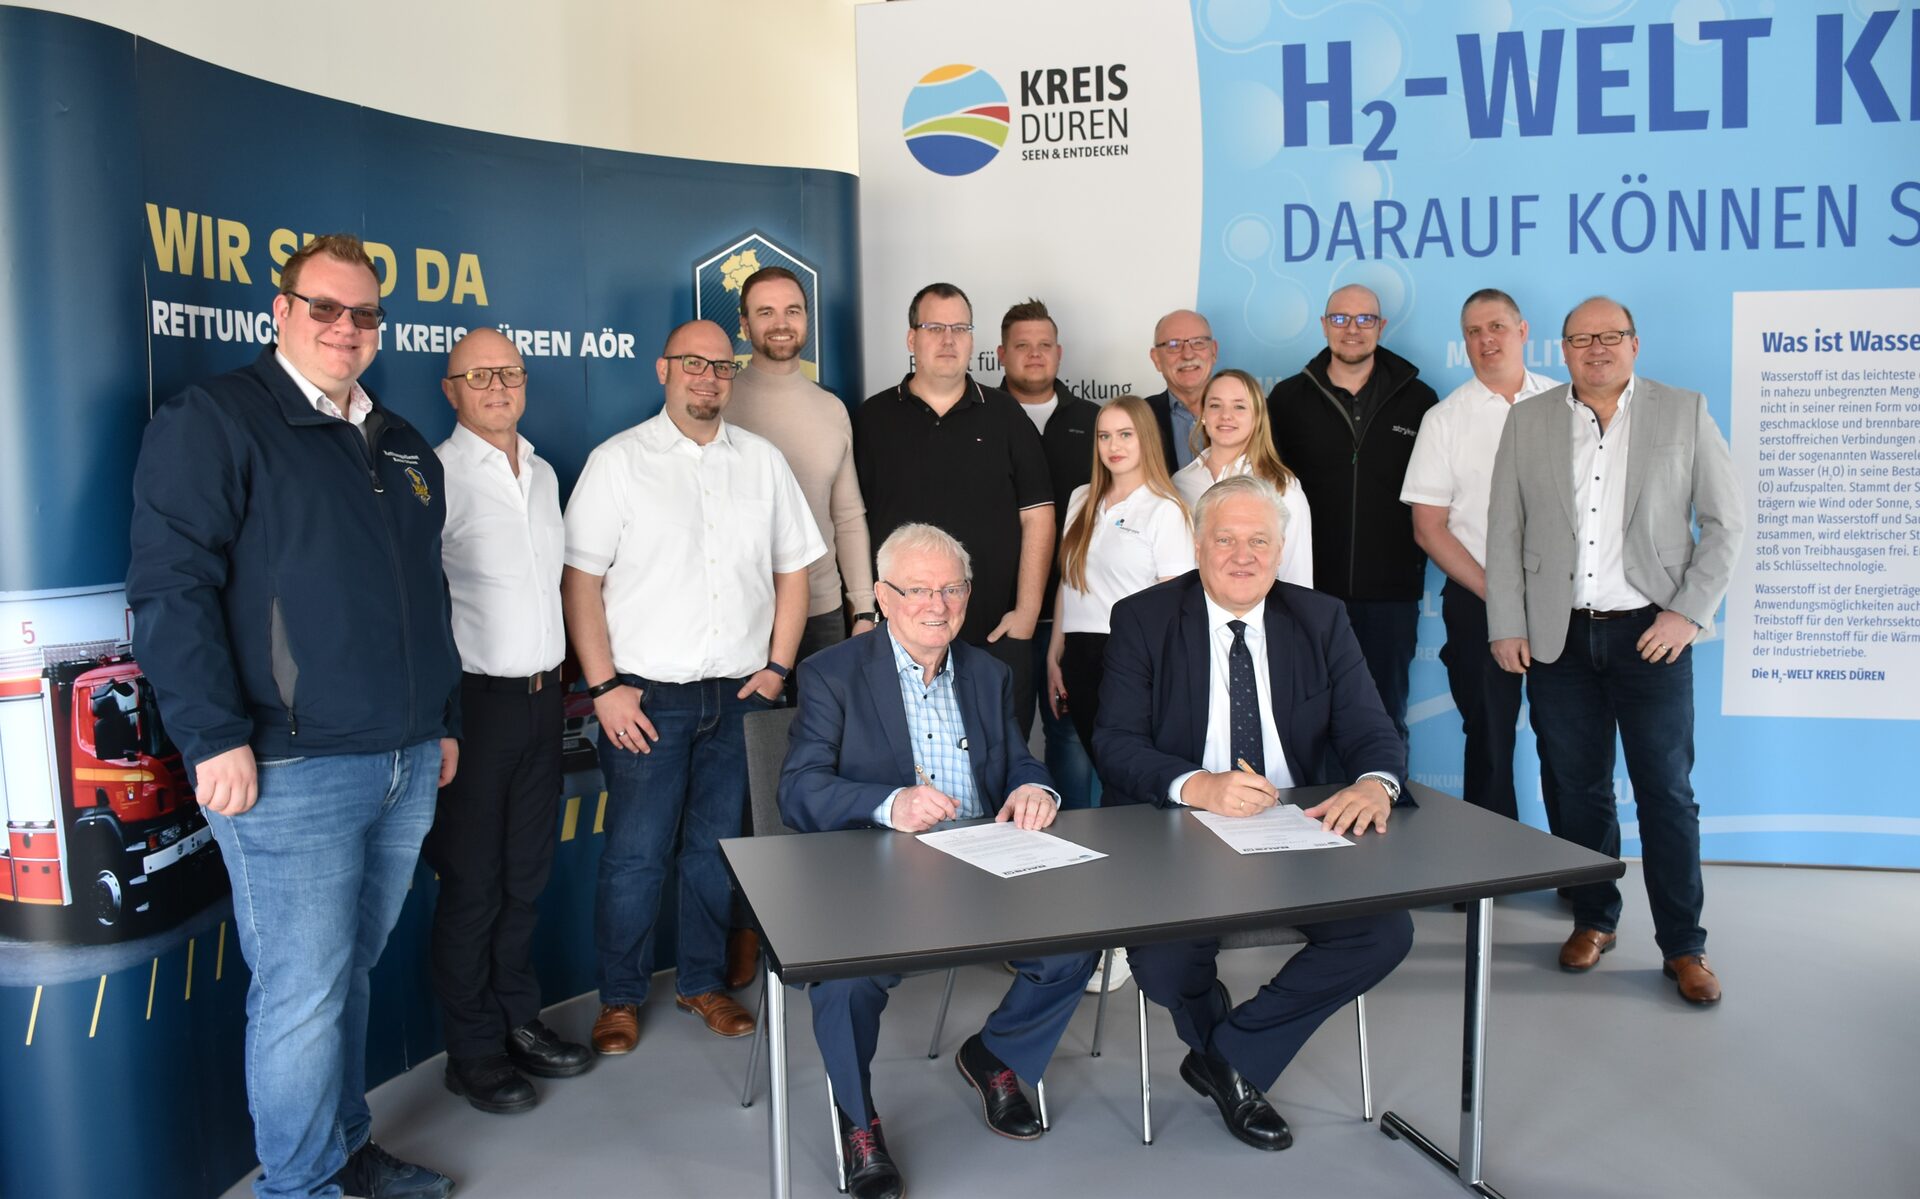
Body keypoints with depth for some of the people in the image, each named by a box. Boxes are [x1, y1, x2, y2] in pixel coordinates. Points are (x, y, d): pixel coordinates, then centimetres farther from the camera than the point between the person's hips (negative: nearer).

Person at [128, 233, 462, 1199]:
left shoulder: (401, 445, 18)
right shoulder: (212, 419, -4)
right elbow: (171, 586, -12)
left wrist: (444, 719, 22)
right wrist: (215, 737, -18)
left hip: (406, 763, 7)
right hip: (292, 769, -7)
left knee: (351, 972, 17)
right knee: (303, 993, -1)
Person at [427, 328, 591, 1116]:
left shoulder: (542, 474, 12)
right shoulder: (438, 475, -10)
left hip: (542, 692, 7)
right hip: (476, 698, -7)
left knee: (527, 873, 15)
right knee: (473, 882, 3)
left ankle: (518, 1020, 30)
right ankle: (474, 1050, 17)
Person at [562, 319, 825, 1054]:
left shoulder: (763, 462, 10)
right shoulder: (618, 461, 0)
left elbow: (791, 570, 12)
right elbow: (580, 579, -4)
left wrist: (777, 668, 3)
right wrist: (604, 687, -10)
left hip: (739, 695, 3)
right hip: (645, 695, -3)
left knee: (717, 847, 11)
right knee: (636, 854, 3)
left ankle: (703, 981, 28)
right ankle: (620, 998, 20)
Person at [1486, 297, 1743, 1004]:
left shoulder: (1685, 414, 4)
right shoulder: (1527, 421, 7)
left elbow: (1725, 523, 3)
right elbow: (1504, 530, 6)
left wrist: (1689, 612, -7)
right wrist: (1506, 625, 0)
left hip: (1650, 633, -1)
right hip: (1558, 637, 2)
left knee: (1667, 793, 2)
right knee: (1578, 789, 9)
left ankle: (1684, 946, 15)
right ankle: (1594, 920, 25)